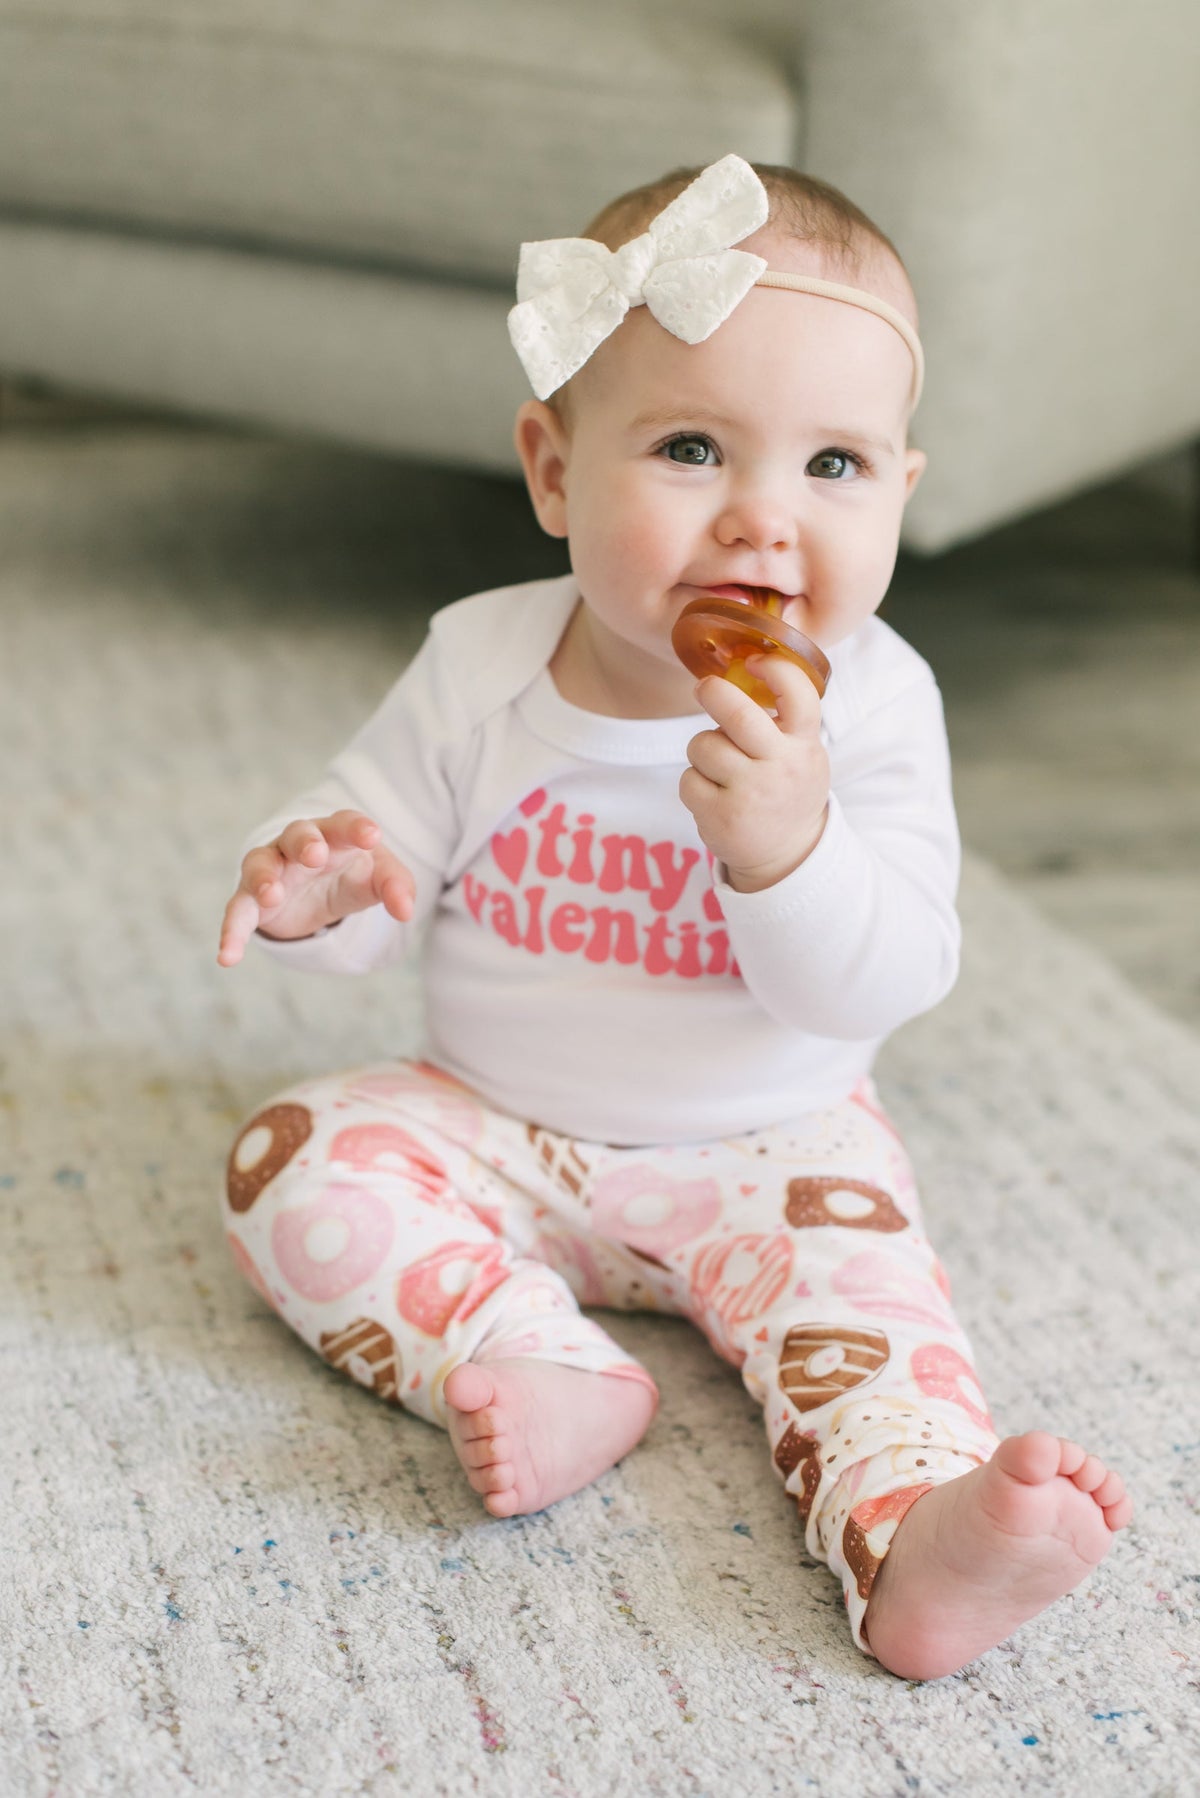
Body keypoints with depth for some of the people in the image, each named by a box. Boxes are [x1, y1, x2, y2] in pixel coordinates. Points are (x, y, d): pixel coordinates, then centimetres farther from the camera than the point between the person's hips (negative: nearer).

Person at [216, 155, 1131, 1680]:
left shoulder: (868, 704, -17)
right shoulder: (481, 666, -12)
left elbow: (880, 989, -22)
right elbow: (383, 860, -4)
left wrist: (788, 848, -42)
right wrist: (316, 883, -29)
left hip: (761, 1152, -2)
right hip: (491, 1131, 2)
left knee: (852, 1268, -28)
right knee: (293, 1161, -17)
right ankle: (539, 1369, -30)